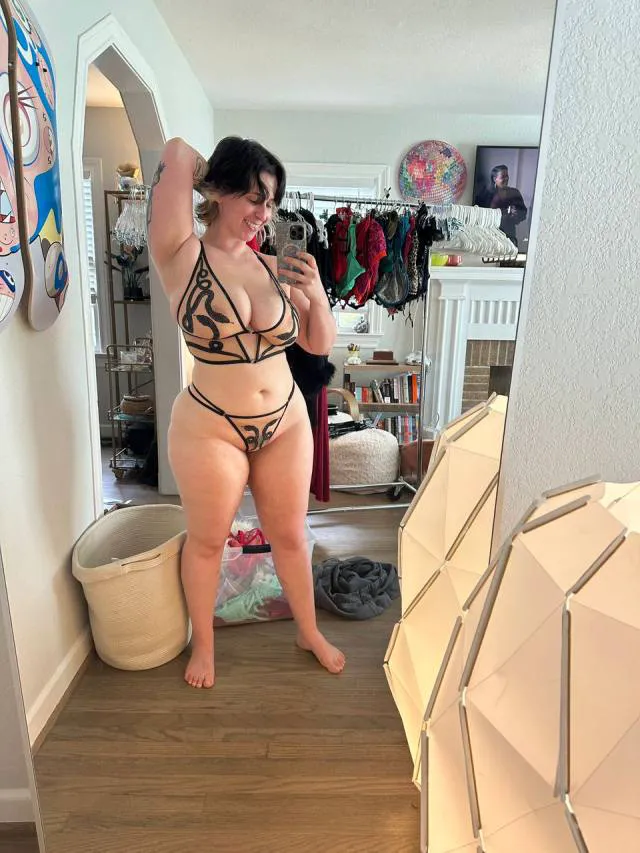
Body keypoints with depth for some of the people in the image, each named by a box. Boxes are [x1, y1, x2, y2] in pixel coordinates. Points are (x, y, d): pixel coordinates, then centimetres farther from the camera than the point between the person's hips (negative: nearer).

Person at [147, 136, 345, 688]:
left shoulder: (271, 266, 1)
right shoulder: (182, 256, -11)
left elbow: (320, 344, 5)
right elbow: (178, 153, -20)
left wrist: (318, 295, -12)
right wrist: (199, 171, 0)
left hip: (287, 424, 4)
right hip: (211, 431, -4)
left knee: (290, 535, 19)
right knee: (206, 542, 16)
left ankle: (310, 632, 43)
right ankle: (203, 644, 43)